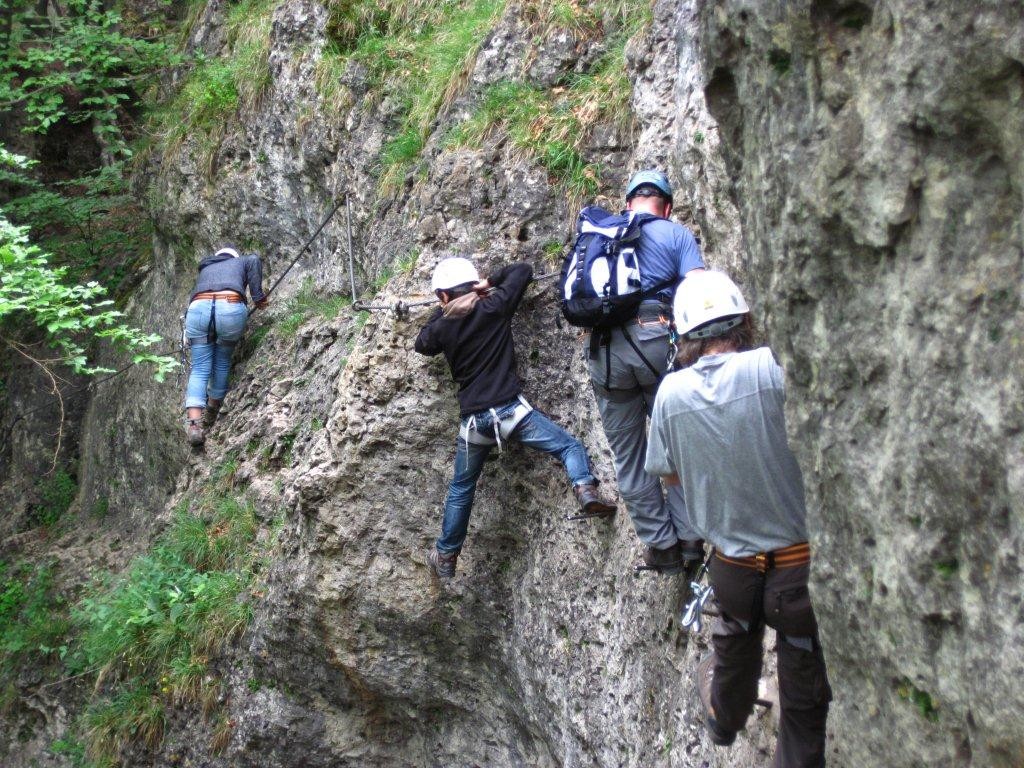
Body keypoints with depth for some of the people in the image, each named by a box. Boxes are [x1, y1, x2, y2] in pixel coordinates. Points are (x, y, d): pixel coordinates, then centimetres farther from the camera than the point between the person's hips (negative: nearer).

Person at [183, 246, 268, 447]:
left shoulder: (204, 270, 40)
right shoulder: (241, 262, 32)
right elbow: (254, 260, 9)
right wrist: (258, 296, 14)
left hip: (198, 308, 2)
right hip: (231, 308, -2)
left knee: (200, 369, 2)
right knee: (222, 364, 19)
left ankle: (194, 424, -15)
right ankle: (212, 413, 28)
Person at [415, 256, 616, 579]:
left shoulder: (443, 327, 7)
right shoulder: (494, 307, 0)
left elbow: (422, 345, 31)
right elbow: (523, 270, 12)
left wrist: (441, 312, 37)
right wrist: (490, 282, 21)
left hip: (472, 420, 3)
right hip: (510, 409, -3)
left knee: (460, 489, 19)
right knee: (570, 446, 4)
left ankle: (446, 556, 30)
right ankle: (586, 490, -25)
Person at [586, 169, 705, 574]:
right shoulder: (676, 234, 10)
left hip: (604, 348, 3)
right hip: (655, 339, -3)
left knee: (628, 455, 11)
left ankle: (660, 545, 13)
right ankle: (688, 537, 9)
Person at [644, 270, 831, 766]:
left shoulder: (672, 391, -8)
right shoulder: (772, 367, -20)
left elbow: (670, 474, 5)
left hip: (733, 562, 4)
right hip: (801, 559, -4)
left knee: (735, 651, 33)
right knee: (805, 692, 14)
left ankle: (724, 718, 59)